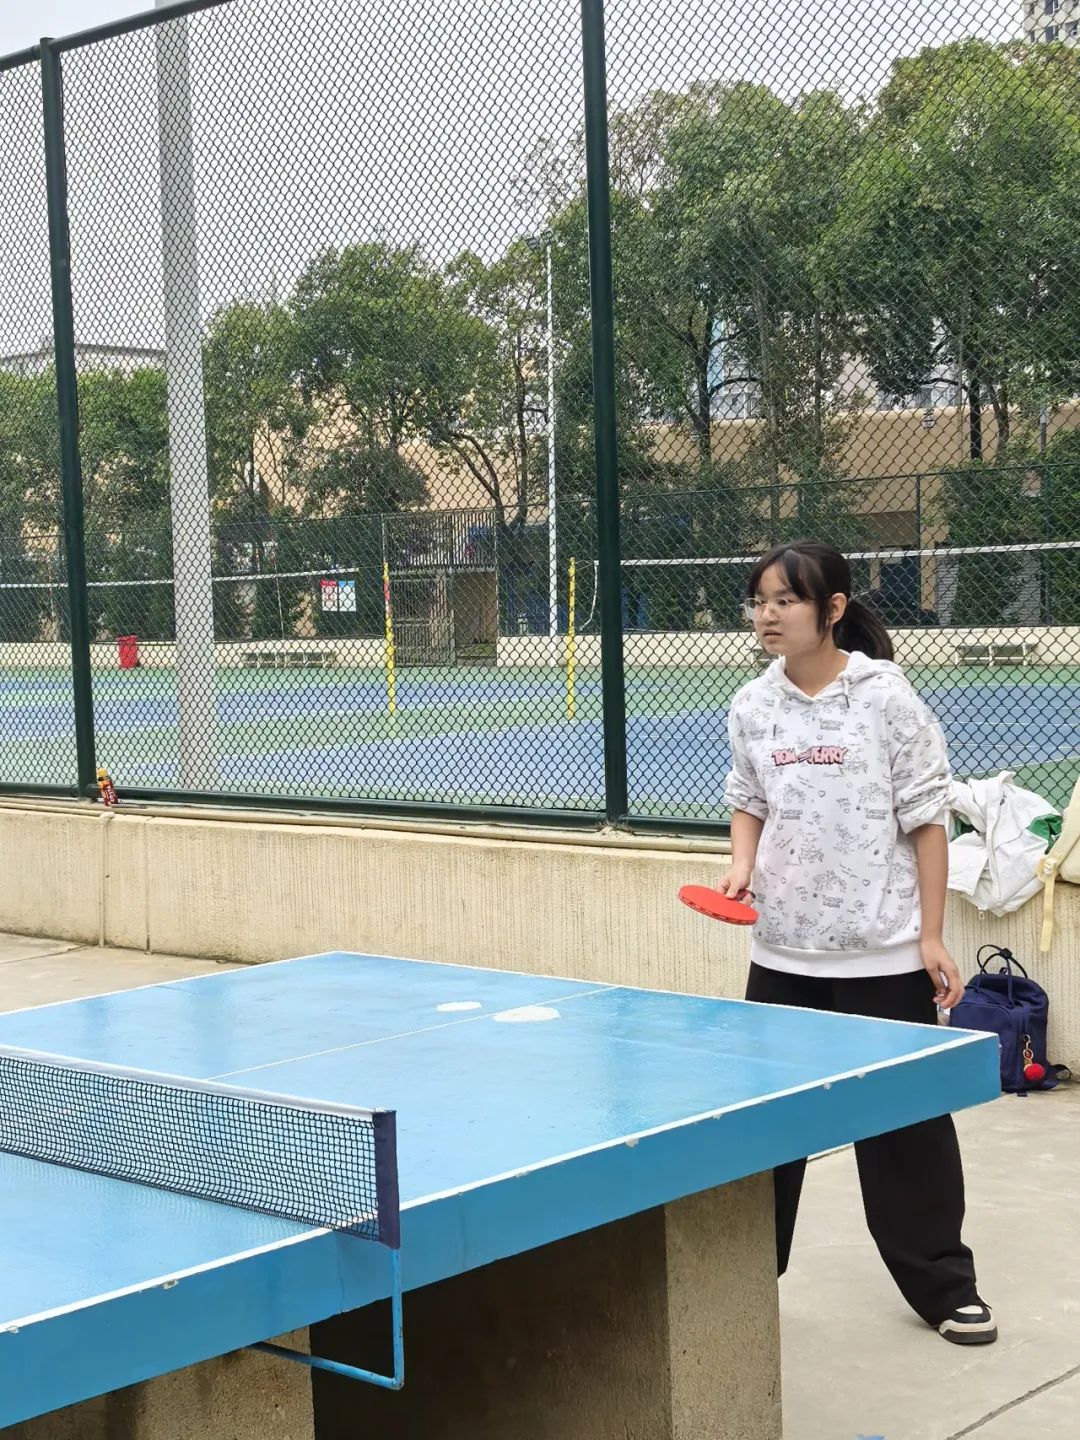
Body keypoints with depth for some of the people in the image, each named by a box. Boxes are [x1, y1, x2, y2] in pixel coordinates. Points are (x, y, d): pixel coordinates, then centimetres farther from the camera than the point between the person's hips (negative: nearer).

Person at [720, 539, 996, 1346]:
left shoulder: (885, 697, -10)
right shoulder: (752, 708, 2)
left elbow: (926, 821, -6)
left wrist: (932, 937, -9)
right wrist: (742, 866, -3)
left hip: (882, 955, -4)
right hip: (782, 952, 4)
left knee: (906, 1124, 4)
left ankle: (943, 1287, 19)